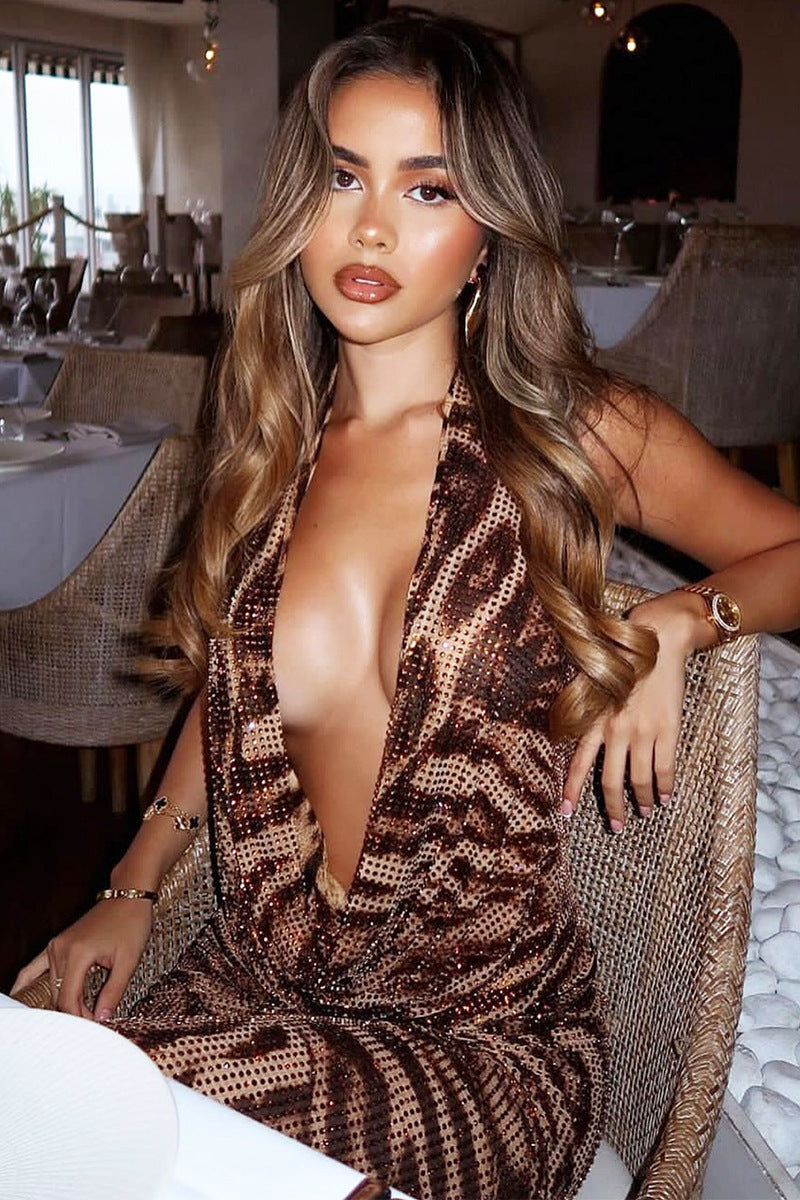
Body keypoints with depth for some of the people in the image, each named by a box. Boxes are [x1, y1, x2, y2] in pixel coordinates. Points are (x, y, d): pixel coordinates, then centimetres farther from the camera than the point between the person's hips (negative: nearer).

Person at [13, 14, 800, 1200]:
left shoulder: (580, 435, -6)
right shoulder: (271, 444, 5)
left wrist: (671, 622, -11)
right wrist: (131, 886, 8)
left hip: (481, 1036, -3)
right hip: (248, 984, 4)